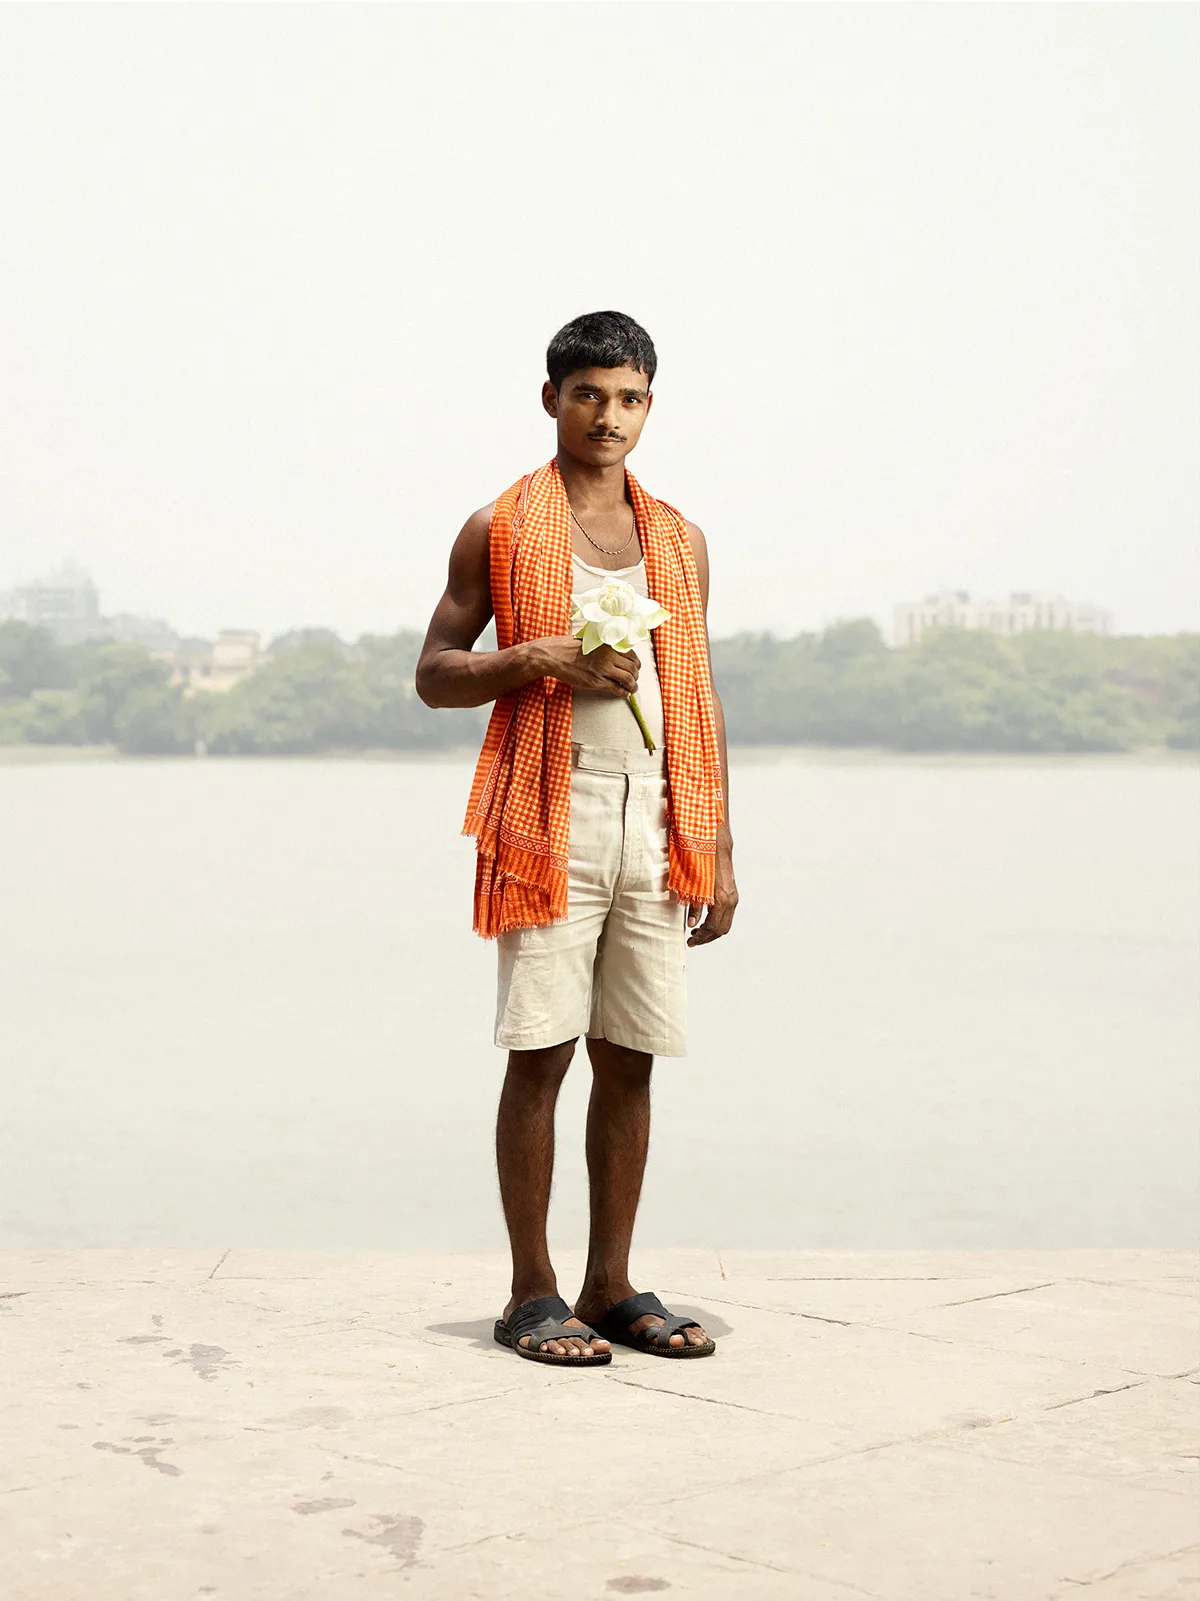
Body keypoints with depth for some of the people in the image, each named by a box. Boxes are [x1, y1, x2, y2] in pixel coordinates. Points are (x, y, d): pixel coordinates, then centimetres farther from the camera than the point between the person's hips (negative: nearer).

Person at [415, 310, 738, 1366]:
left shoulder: (679, 540, 16)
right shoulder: (500, 531, 4)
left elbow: (699, 701, 17)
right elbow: (434, 674, 5)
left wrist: (719, 849, 11)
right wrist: (540, 658, -13)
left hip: (657, 822, 4)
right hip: (552, 821, -4)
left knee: (630, 1058, 6)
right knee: (541, 1052, -3)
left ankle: (613, 1286, 15)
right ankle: (532, 1293, 6)